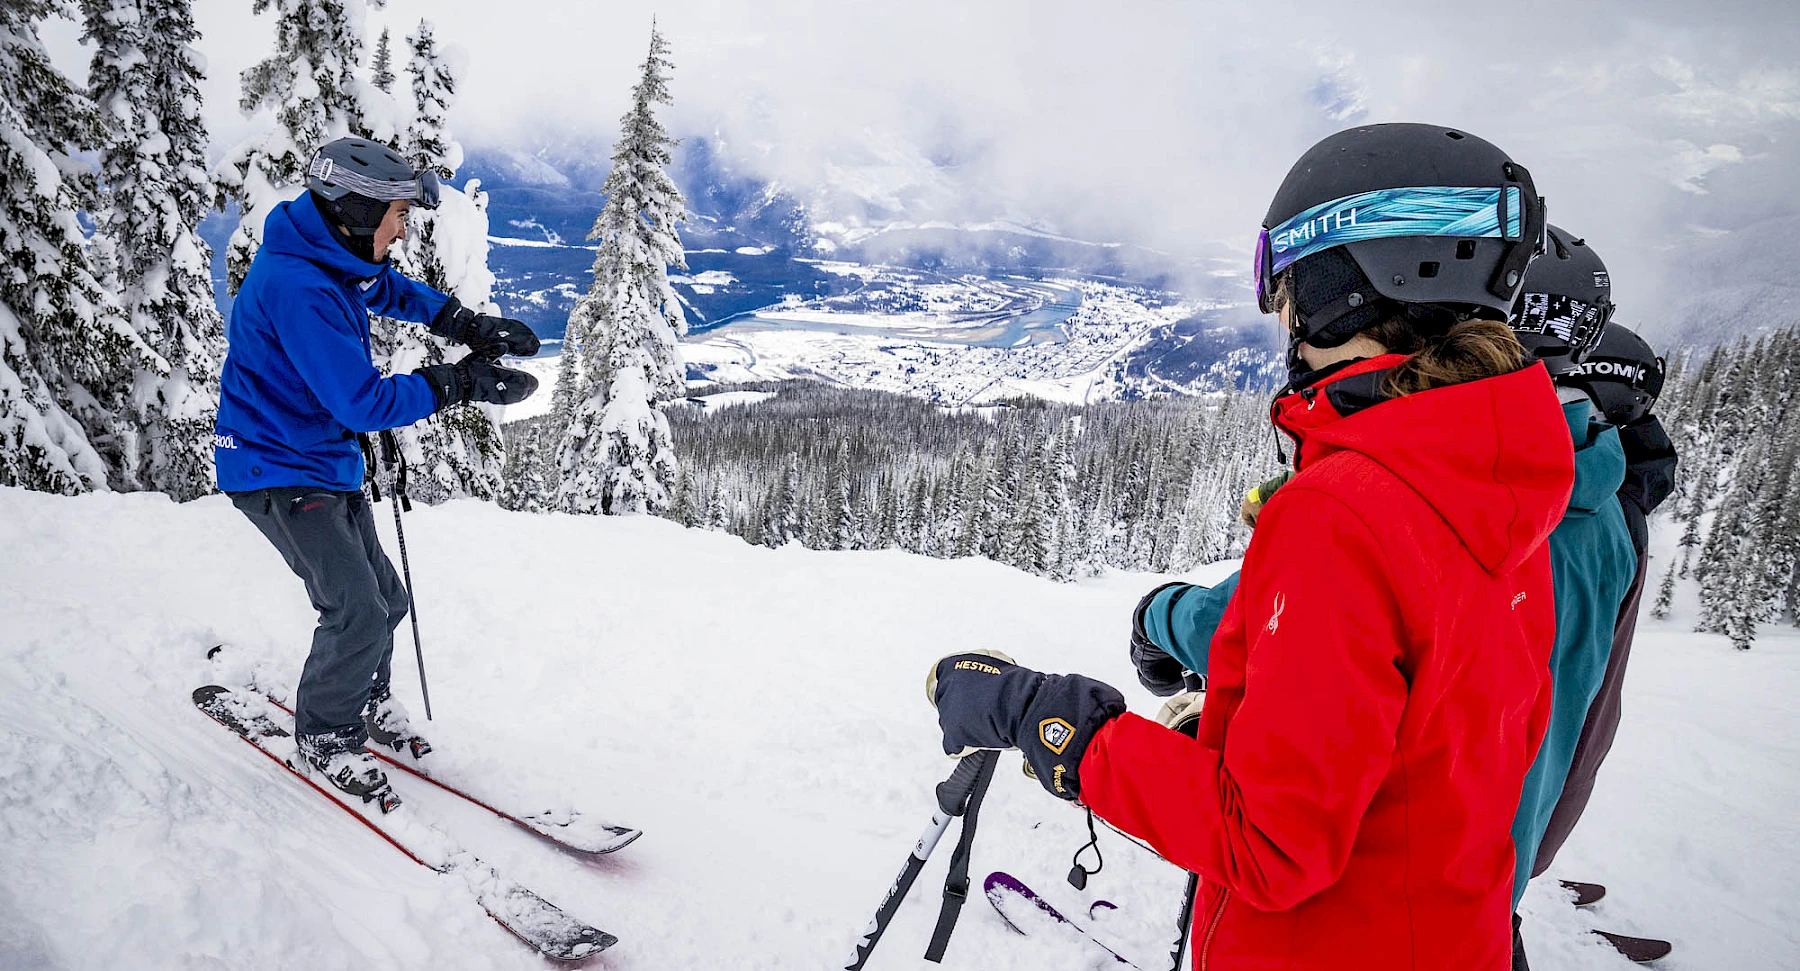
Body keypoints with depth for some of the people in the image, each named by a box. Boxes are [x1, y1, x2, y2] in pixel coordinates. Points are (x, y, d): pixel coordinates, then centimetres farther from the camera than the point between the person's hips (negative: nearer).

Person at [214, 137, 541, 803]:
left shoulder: (335, 260, 2)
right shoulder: (299, 287, -27)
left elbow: (392, 290, 23)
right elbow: (363, 403, -28)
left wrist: (471, 327, 6)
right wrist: (462, 383, -22)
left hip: (326, 466, 10)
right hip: (279, 474, -10)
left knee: (384, 601, 14)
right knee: (358, 613, -13)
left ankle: (365, 698, 39)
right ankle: (325, 735, 11)